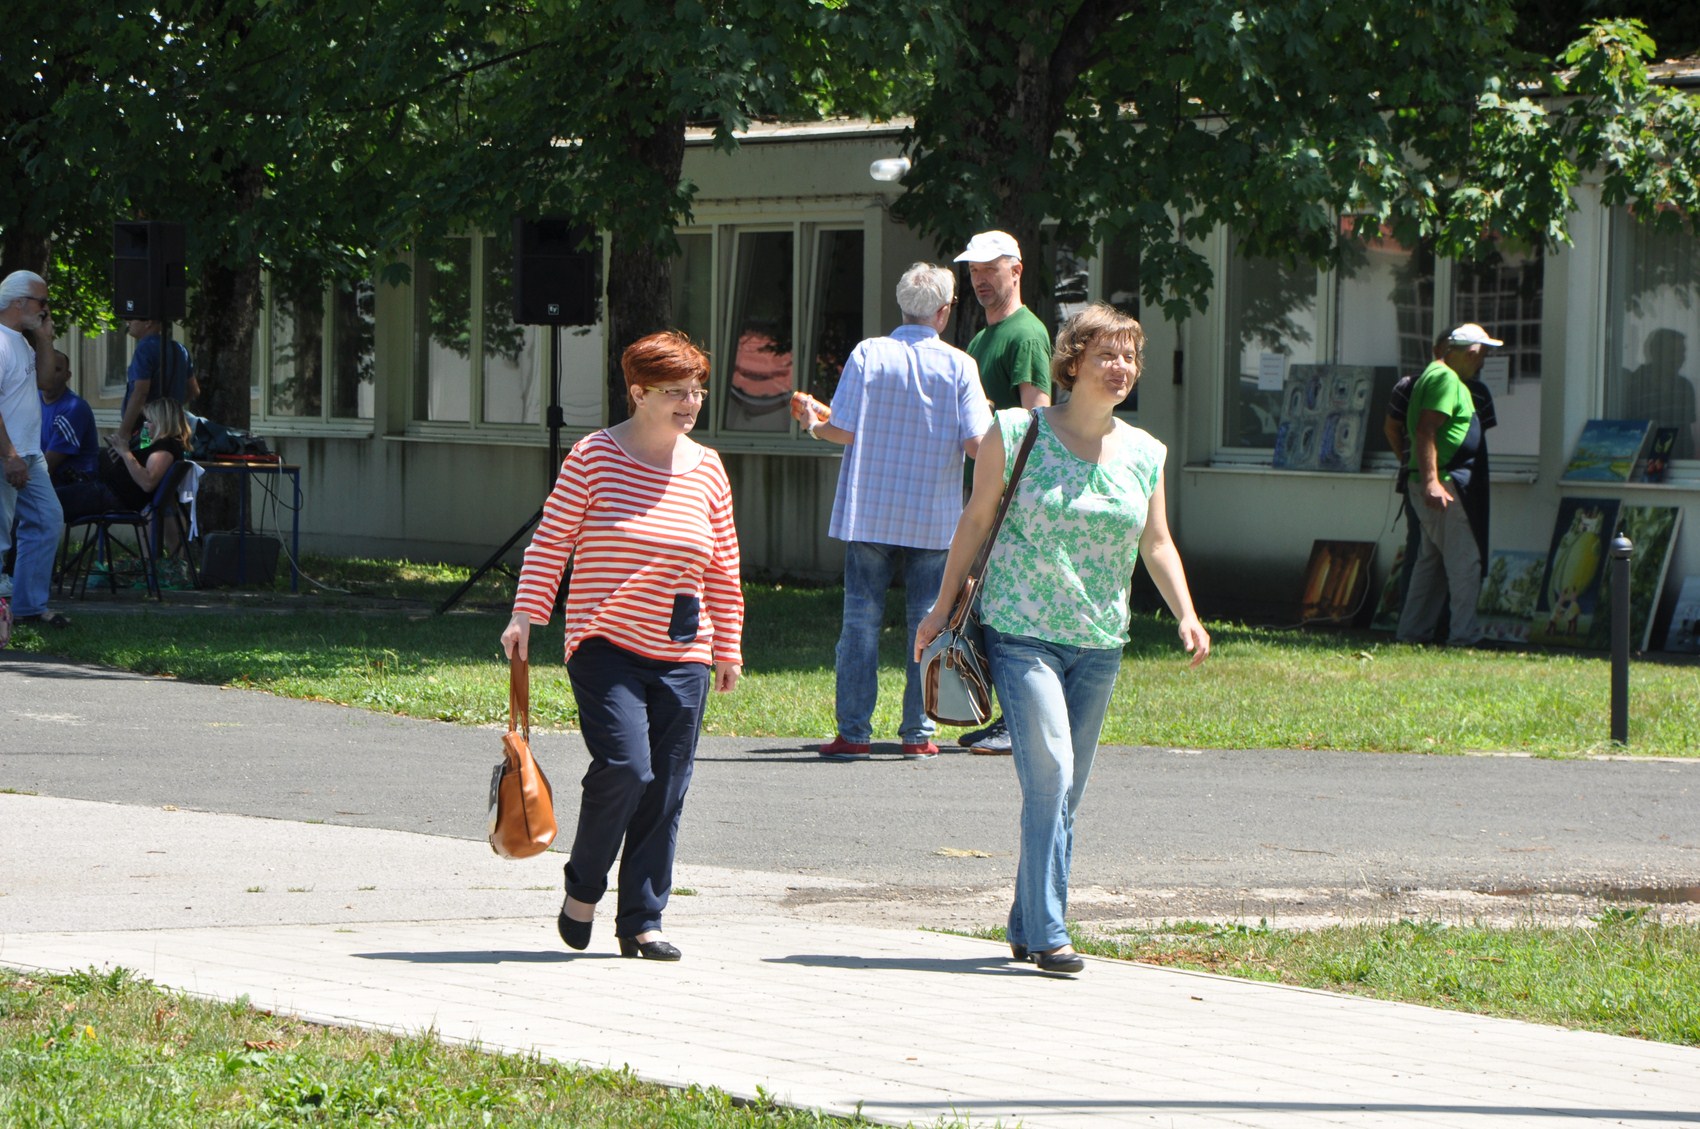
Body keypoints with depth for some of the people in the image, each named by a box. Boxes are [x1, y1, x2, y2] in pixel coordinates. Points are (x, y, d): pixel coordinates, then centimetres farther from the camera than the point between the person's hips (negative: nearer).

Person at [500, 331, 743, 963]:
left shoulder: (706, 469, 9)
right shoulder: (594, 457, -2)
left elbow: (722, 572, 16)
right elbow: (551, 541, -1)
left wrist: (727, 649, 16)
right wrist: (526, 615, -9)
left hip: (682, 658, 4)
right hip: (606, 647, -4)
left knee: (665, 793, 1)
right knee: (624, 767, -19)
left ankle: (641, 921, 10)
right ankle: (582, 889, 3)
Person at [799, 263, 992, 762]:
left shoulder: (869, 354, -5)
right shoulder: (958, 365, -4)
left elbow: (845, 431, -8)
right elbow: (976, 443, -9)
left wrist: (814, 426, 14)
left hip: (869, 513, 0)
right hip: (933, 517, 0)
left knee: (861, 622, 4)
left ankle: (854, 733, 2)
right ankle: (918, 734, 8)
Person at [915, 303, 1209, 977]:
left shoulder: (1143, 454, 9)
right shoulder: (1017, 434, -3)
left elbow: (1156, 545, 14)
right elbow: (975, 522, 3)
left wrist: (1186, 615, -1)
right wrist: (943, 608, 4)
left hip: (1099, 643, 5)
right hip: (1022, 633, -5)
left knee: (1067, 790, 8)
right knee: (1050, 776, -16)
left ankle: (1027, 926, 21)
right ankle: (1046, 935, -17)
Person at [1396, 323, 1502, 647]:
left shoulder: (1444, 377, 21)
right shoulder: (1444, 378, -13)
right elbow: (1425, 431, -23)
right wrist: (1431, 482, -29)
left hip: (1439, 486, 11)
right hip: (1440, 483, -11)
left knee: (1432, 560, 14)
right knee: (1465, 559, -10)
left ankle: (1411, 631, 17)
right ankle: (1464, 633, -11)